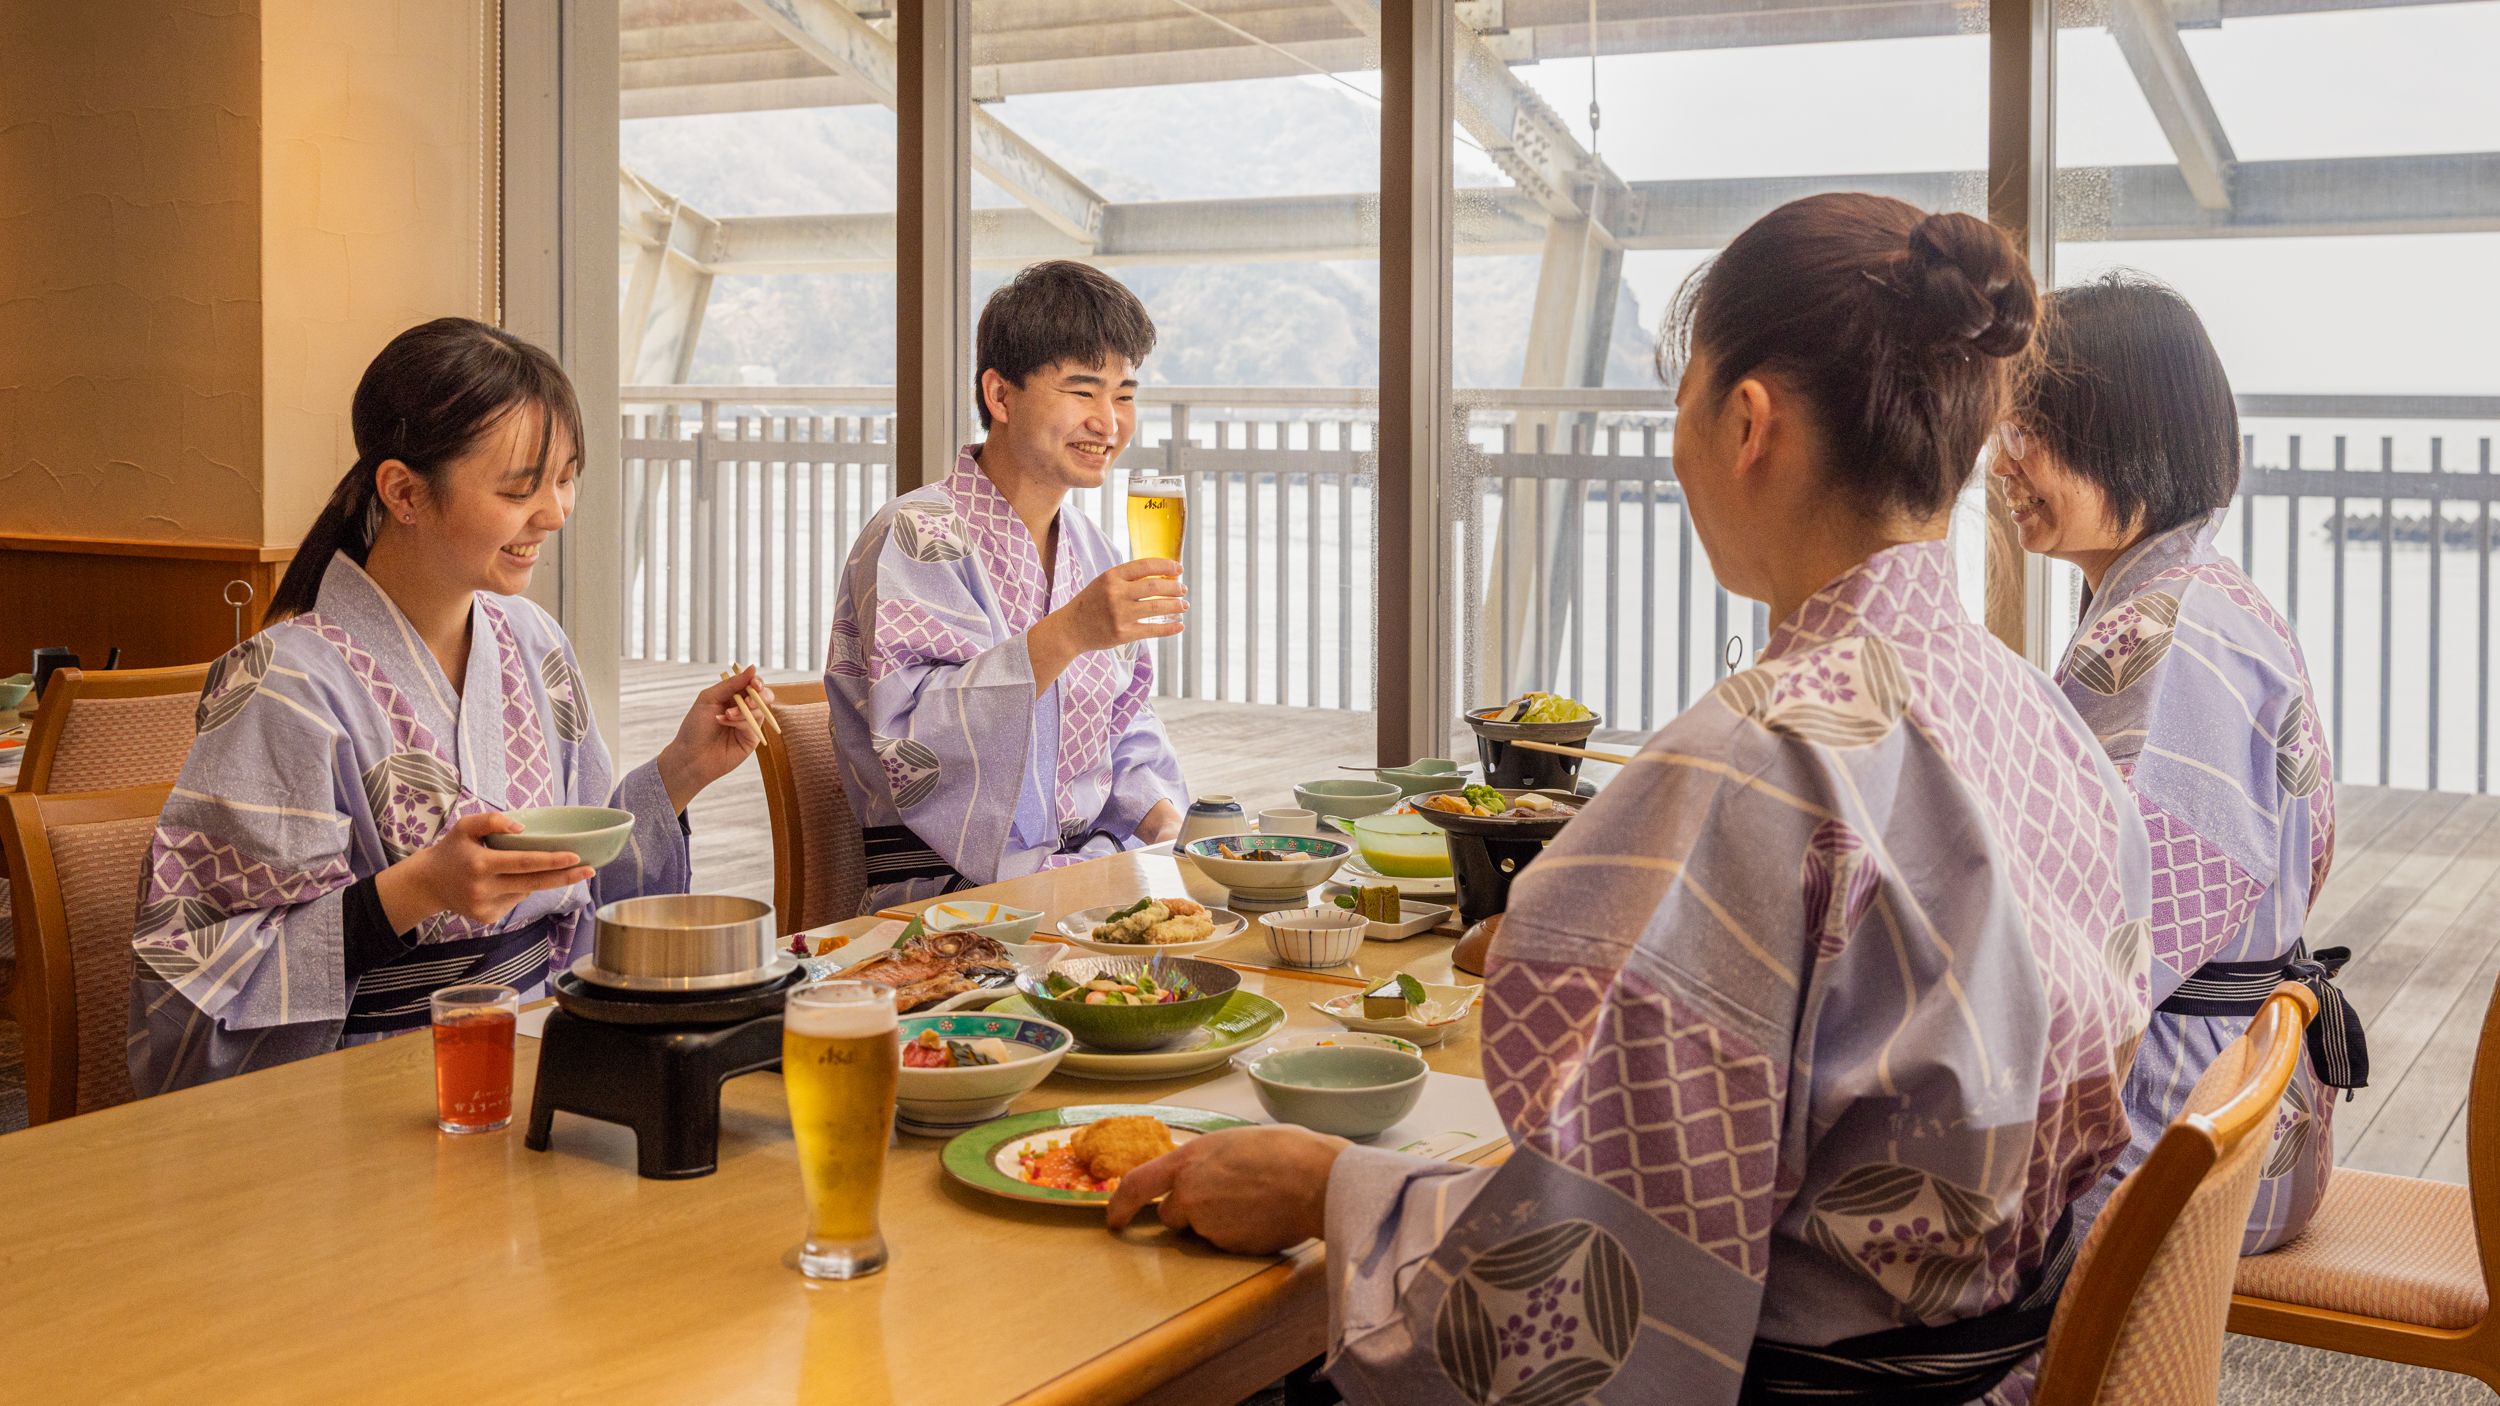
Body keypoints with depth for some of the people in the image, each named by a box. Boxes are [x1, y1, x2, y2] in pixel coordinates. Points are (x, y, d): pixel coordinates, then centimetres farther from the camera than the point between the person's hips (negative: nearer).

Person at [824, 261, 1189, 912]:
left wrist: (1168, 827, 0)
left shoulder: (1094, 553, 15)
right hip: (945, 893, -8)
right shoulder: (916, 537, -9)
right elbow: (911, 739, -23)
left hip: (1086, 872, 8)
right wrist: (1065, 634, -32)